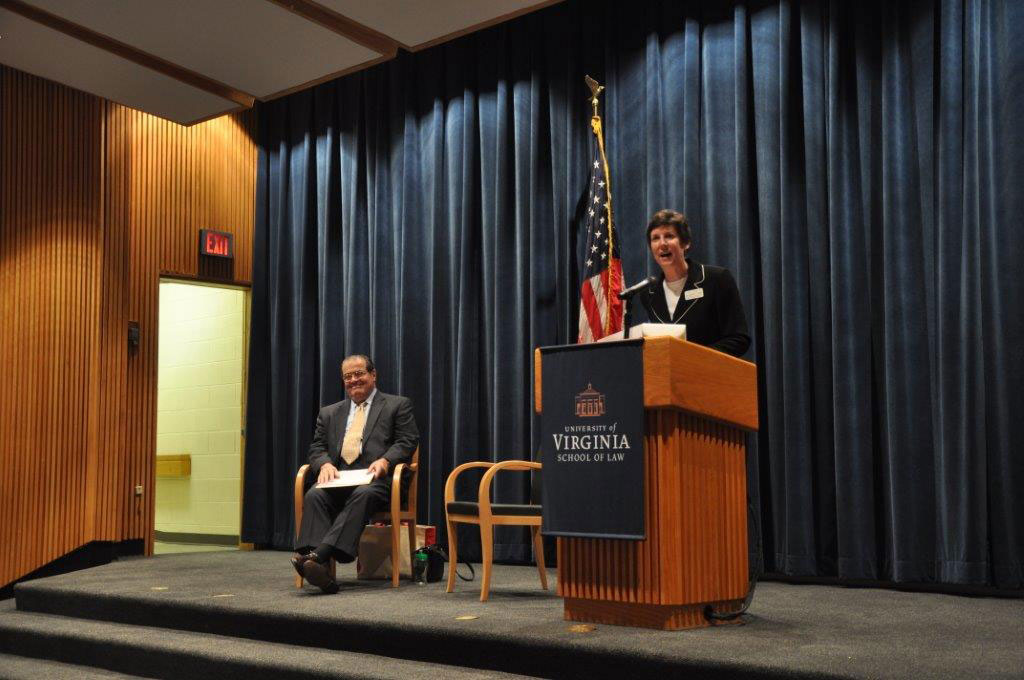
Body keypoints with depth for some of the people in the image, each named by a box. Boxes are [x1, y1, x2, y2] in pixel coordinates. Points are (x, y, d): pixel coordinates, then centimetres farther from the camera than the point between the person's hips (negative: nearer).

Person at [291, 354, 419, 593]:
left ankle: (318, 555, -49)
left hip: (376, 479, -3)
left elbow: (407, 442, 4)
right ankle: (318, 566, -44)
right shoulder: (329, 413, 27)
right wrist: (325, 464, -7)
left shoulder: (397, 405, 15)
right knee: (314, 496, -29)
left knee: (362, 495, -37)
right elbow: (317, 448, 18)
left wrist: (385, 460, -16)